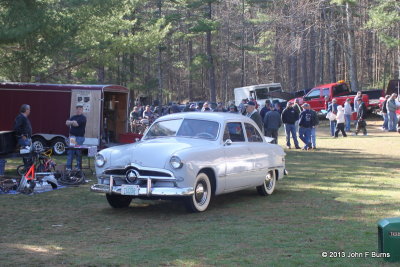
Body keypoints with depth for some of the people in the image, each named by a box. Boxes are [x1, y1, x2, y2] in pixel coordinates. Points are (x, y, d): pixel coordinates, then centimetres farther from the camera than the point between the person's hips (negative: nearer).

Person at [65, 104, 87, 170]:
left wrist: (70, 122, -2)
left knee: (78, 152, -3)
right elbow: (67, 123, 6)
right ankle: (68, 167, 4)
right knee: (70, 152, 2)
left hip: (79, 137, -6)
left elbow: (76, 124, -16)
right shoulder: (73, 117, 19)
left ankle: (78, 167, 3)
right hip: (72, 137, 6)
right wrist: (73, 122, -12)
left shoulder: (83, 118, -2)